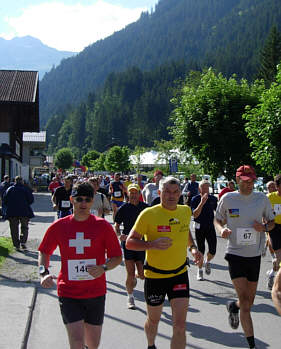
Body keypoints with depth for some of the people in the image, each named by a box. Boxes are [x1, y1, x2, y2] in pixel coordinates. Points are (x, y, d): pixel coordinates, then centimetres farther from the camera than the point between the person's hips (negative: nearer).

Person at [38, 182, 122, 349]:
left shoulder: (103, 226, -3)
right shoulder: (58, 226, -1)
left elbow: (117, 257, 1)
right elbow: (44, 252, 12)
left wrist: (103, 268, -18)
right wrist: (44, 272, -6)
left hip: (96, 293, 1)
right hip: (68, 293, -1)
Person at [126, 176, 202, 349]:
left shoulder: (186, 211, 0)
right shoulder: (148, 214, -15)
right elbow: (129, 242, -12)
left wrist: (193, 247, 5)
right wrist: (152, 244, -29)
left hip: (180, 274, 2)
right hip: (154, 276, -2)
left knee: (180, 325, -7)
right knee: (153, 320, 18)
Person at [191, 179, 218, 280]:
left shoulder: (213, 199, 2)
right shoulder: (195, 199, -8)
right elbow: (195, 215, -20)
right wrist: (202, 203, -30)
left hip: (210, 227, 2)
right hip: (200, 228, -2)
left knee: (212, 251, -3)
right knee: (201, 251, 3)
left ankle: (207, 262, 30)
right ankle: (200, 271, 20)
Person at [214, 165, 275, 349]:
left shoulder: (262, 198, 0)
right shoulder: (228, 199, -4)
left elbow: (272, 222, 11)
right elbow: (217, 220, 10)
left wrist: (264, 227, -12)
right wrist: (221, 229, -12)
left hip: (255, 255, 3)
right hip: (235, 253, -3)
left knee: (250, 301, 12)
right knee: (245, 302, -10)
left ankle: (233, 306, 47)